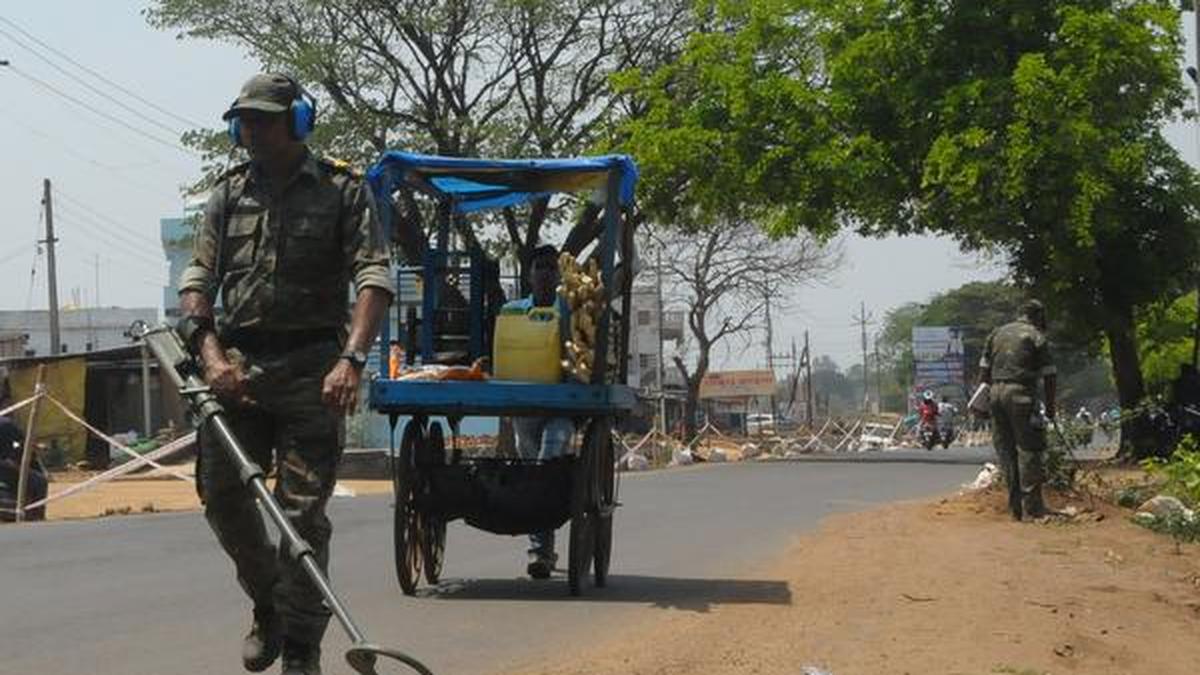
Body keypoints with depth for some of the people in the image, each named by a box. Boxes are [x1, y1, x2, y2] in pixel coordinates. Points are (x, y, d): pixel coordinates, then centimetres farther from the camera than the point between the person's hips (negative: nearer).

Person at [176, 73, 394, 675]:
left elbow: (374, 278, -6)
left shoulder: (342, 190, 3)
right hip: (236, 364, 4)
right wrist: (212, 356, -9)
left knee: (302, 511, -5)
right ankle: (268, 607, 25)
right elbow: (197, 281, 8)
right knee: (220, 493, 0)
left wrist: (351, 359, -21)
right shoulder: (229, 194, 14)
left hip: (310, 369, -4)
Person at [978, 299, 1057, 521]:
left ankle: (1015, 506, 10)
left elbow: (984, 371, 16)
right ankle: (1032, 507, -7)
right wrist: (1050, 407, 6)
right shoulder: (1037, 337, 0)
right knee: (1028, 450, -4)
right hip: (1021, 394, -6)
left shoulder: (997, 333, 17)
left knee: (1006, 451, 9)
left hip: (996, 393, 6)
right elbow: (1048, 377, -1)